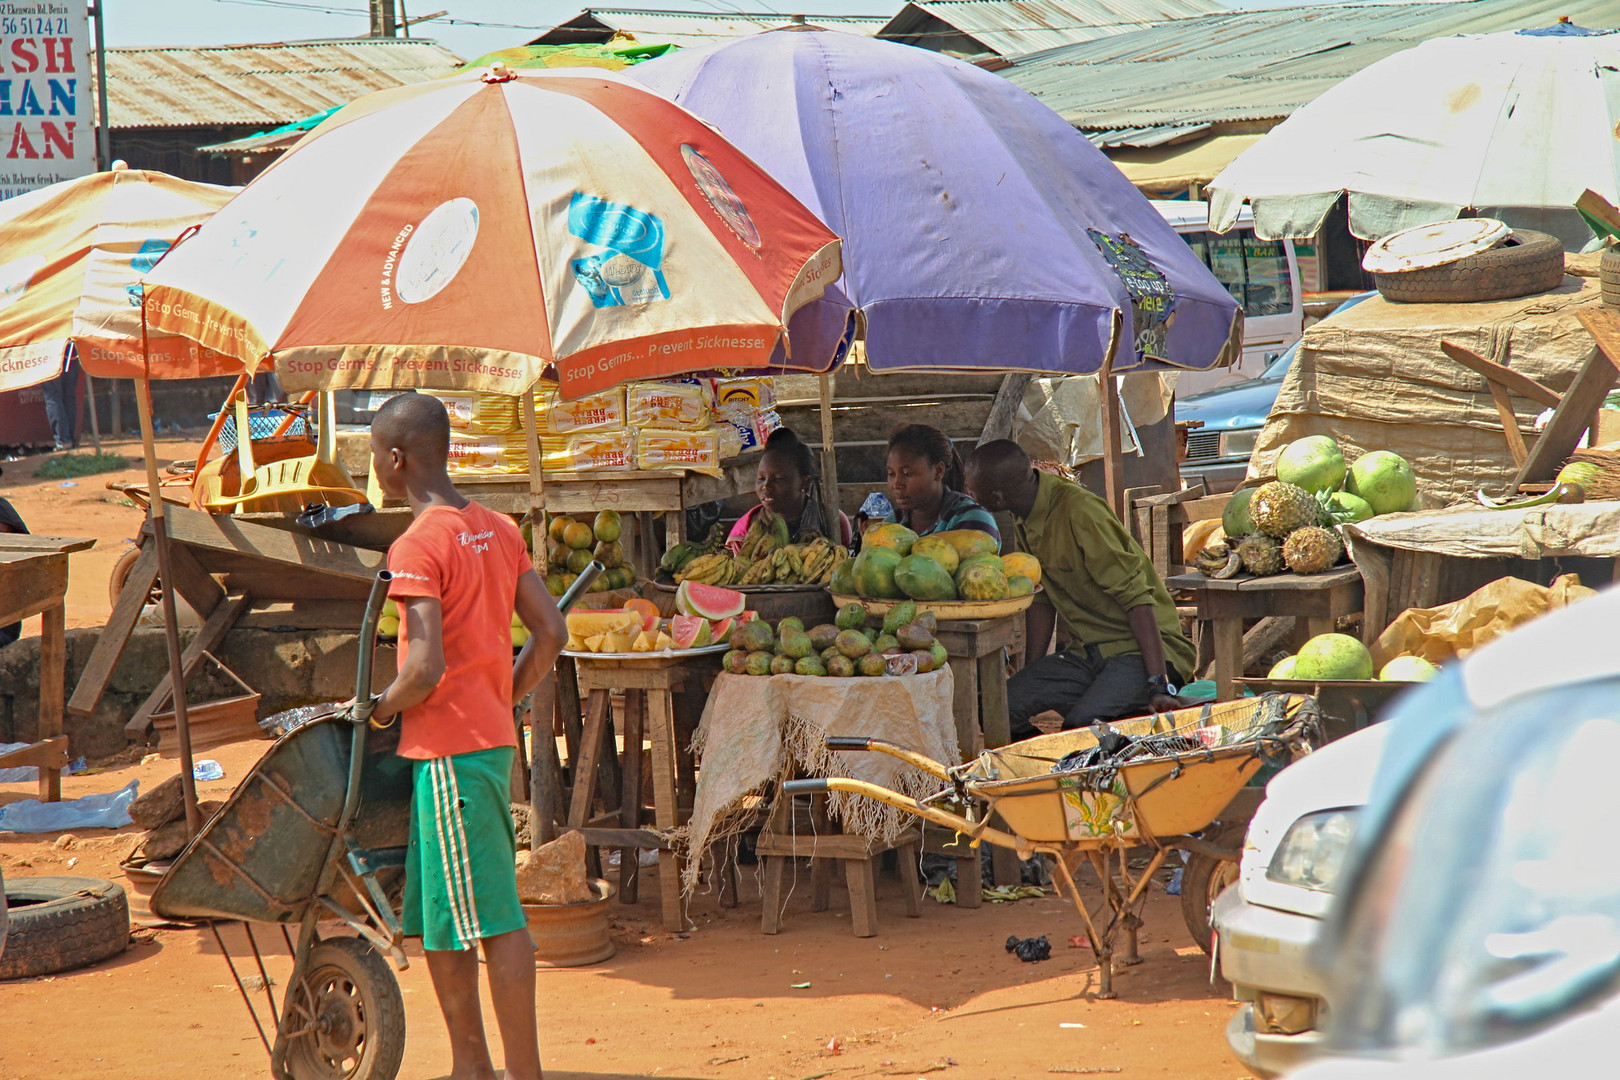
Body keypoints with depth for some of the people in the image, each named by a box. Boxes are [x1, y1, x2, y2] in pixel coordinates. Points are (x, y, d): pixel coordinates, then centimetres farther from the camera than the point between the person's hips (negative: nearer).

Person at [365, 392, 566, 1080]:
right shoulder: (499, 532, 10)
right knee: (433, 916, 16)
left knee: (493, 918, -6)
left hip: (448, 751, -9)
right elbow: (551, 633, 10)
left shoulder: (417, 548, -15)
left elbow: (426, 668, -23)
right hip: (491, 739, 9)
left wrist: (378, 712, -6)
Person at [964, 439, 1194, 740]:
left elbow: (1136, 597, -23)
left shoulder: (1079, 512, -22)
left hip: (1142, 649, -8)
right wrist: (1029, 677, 8)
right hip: (1087, 654, 8)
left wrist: (1159, 686, -28)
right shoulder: (1025, 518, 6)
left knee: (1082, 723, -34)